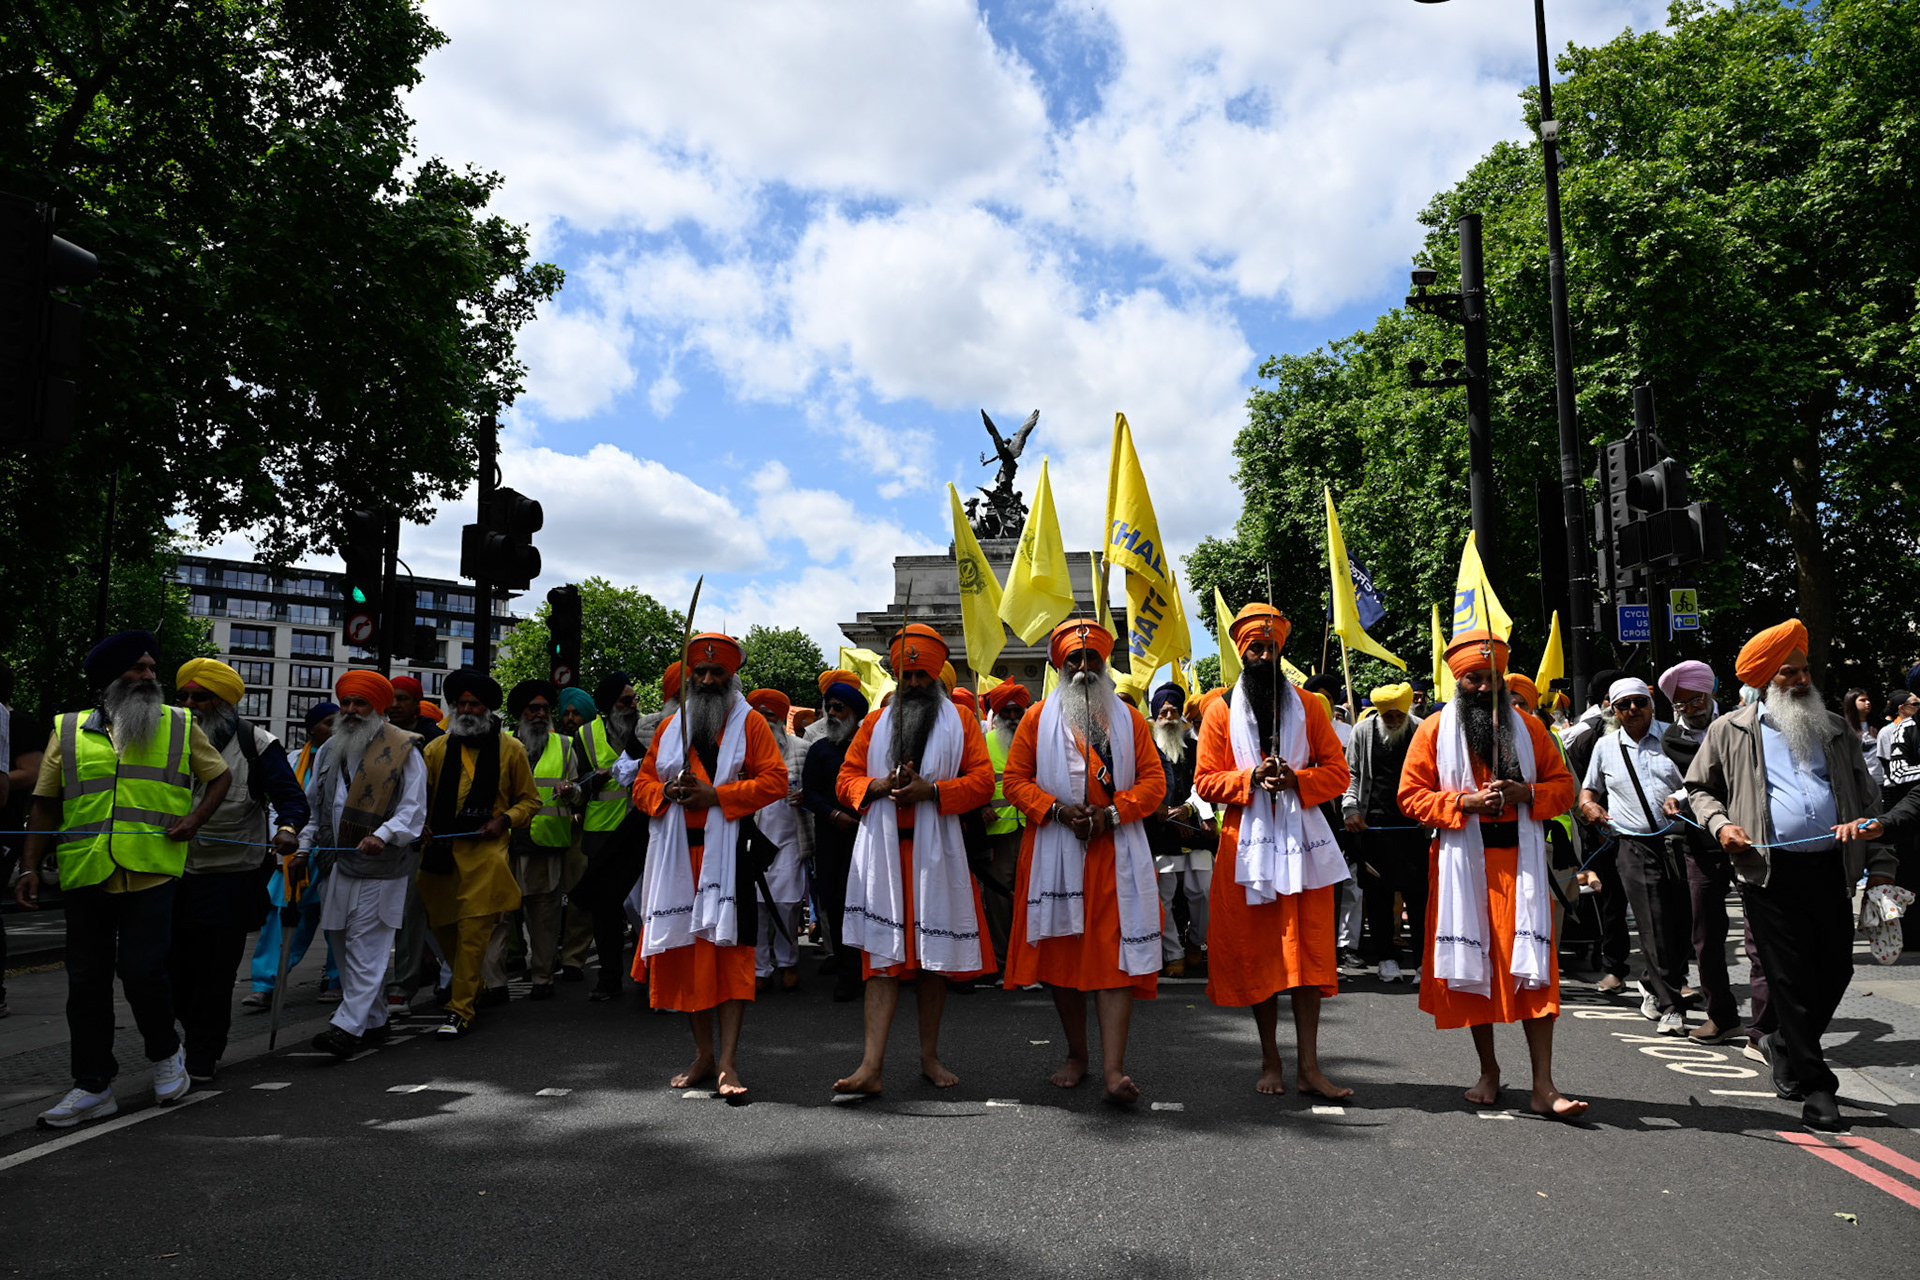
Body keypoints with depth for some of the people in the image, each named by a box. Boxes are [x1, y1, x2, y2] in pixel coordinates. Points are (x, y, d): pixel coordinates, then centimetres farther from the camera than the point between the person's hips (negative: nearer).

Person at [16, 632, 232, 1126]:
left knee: (141, 970, -9)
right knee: (86, 981, 6)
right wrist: (30, 867, 4)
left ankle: (165, 1054, 18)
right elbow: (46, 805, 12)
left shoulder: (179, 725, 10)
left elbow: (219, 776, 16)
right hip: (85, 877, 2)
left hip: (152, 874, -2)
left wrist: (195, 818, -1)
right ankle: (93, 1086, 18)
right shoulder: (68, 730, 11)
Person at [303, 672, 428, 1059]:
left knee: (366, 947, -8)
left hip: (380, 867, -7)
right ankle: (373, 1021, 22)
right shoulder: (328, 750, 15)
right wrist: (304, 843, 8)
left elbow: (413, 809, -8)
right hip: (337, 864, 7)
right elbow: (313, 805, 22)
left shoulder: (404, 751, -4)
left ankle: (349, 1026, -8)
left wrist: (384, 835, -24)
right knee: (341, 942, 11)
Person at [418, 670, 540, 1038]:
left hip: (486, 852, -3)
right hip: (441, 851, 4)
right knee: (443, 928, 11)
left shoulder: (510, 749, 6)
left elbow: (530, 800, 12)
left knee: (473, 931, -10)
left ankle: (461, 1011, -5)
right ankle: (473, 988, 34)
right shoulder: (436, 749, 11)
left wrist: (504, 820, -6)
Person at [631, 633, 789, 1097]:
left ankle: (728, 1062, -9)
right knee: (687, 949, 6)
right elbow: (642, 783, 18)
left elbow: (775, 781, -5)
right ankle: (704, 1054, 19)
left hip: (729, 850, -4)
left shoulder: (750, 723, 4)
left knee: (729, 948, -9)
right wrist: (665, 792, -5)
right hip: (678, 853, 4)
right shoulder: (670, 727, 17)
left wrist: (715, 795, -13)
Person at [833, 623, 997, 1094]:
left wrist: (932, 790, -14)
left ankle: (930, 1056, 21)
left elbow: (982, 781, -1)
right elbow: (847, 779, 11)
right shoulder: (876, 723, 14)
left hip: (936, 851, -1)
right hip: (882, 848, 1)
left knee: (933, 954, 8)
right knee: (883, 954, -3)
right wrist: (881, 785, -10)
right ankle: (872, 1065, -5)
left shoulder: (960, 722, 8)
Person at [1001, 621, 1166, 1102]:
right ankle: (1077, 1054, 23)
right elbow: (1016, 780, 4)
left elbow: (1153, 780, 6)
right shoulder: (1039, 718, 8)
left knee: (1115, 954, -8)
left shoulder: (1128, 719, 10)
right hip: (1055, 851, 1)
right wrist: (1057, 810, -11)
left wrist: (1110, 814, -9)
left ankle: (1113, 1069, -10)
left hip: (1115, 852, 0)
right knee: (1061, 954, 7)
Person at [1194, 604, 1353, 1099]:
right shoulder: (1221, 711, 4)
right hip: (1248, 842, -1)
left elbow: (1338, 772, 6)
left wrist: (1297, 779, -12)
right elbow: (1206, 782, 3)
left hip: (1303, 841, 1)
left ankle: (1309, 1066, 2)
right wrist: (1250, 778, -14)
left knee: (1309, 950, -3)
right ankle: (1270, 1061, 18)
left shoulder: (1307, 707, 8)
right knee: (1257, 952, 5)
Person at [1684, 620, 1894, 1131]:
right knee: (1791, 977, -1)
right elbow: (1699, 788, 15)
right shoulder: (1730, 731, 7)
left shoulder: (1834, 729, 15)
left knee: (1836, 969, 7)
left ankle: (1784, 1043, 33)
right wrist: (1720, 823, -5)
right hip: (1770, 873, -3)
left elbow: (1867, 798, 15)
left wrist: (1880, 864, 6)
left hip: (1830, 869, 4)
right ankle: (1813, 1086, 8)